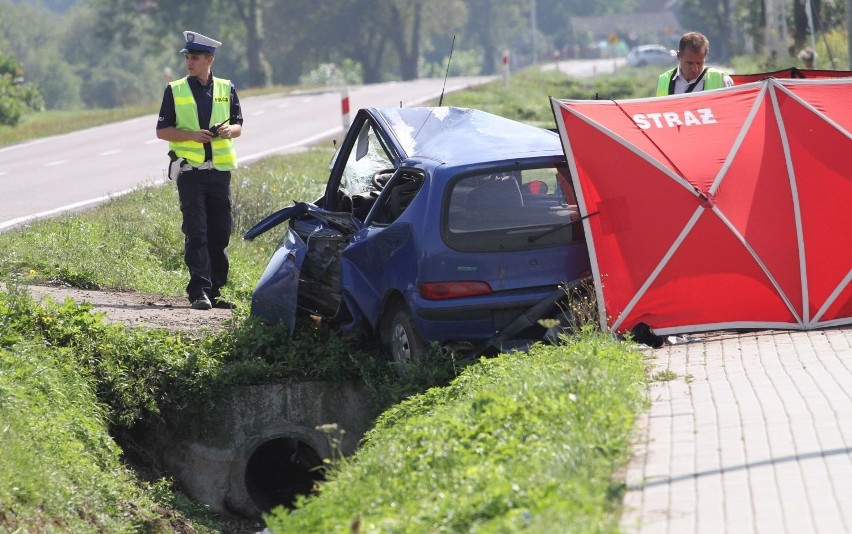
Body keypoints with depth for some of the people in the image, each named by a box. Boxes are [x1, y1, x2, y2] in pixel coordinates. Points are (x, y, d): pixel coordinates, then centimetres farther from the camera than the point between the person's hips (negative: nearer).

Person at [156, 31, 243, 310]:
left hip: (220, 169, 3)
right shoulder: (175, 90, 4)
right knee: (196, 232, -10)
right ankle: (199, 291, -13)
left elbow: (238, 125, 15)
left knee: (220, 232, 5)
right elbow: (162, 130, 3)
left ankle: (214, 290, 13)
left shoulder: (226, 89, 10)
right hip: (190, 169, -3)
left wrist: (229, 130, -9)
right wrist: (192, 135, -14)